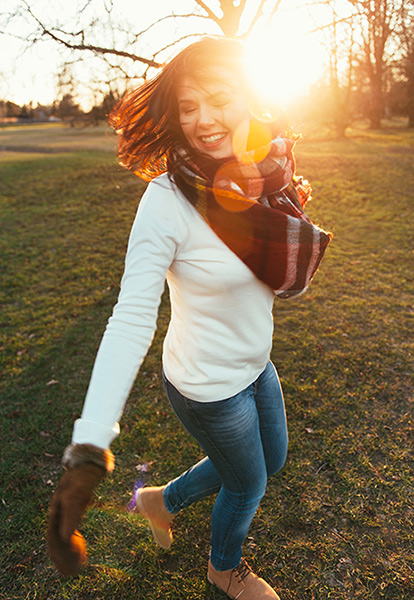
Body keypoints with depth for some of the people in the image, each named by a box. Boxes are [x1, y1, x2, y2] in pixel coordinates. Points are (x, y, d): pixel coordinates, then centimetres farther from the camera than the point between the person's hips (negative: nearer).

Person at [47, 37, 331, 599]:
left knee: (271, 459, 30)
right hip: (208, 387, -7)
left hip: (255, 364, 7)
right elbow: (130, 320, -32)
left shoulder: (265, 175, -7)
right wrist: (88, 450, -39)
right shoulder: (168, 200, -28)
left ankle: (163, 499, 51)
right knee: (248, 484, 19)